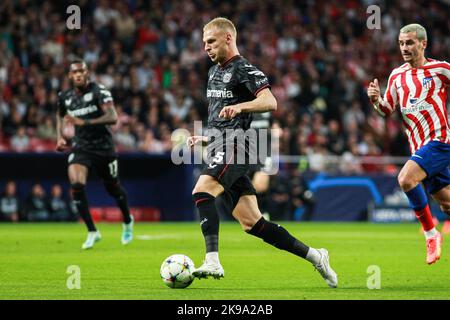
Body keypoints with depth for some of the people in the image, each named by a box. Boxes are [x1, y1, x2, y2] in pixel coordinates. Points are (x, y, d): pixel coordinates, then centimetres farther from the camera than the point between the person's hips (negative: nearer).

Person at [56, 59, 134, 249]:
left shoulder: (99, 91, -15)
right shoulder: (65, 97, 2)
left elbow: (112, 117, -28)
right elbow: (60, 115, 25)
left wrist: (84, 122, -35)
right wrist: (60, 137, 9)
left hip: (103, 147, -3)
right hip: (80, 147, 3)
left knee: (113, 188, 13)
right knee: (76, 184, -20)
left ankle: (127, 222, 44)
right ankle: (92, 232, -10)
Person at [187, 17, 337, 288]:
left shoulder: (243, 69, -5)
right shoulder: (214, 72, 23)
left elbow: (270, 102, -20)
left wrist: (240, 106, -34)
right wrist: (207, 138, 26)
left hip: (234, 144, -9)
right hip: (219, 146, 9)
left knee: (202, 191, -28)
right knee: (251, 222, 3)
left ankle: (213, 261, -33)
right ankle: (314, 256, 10)